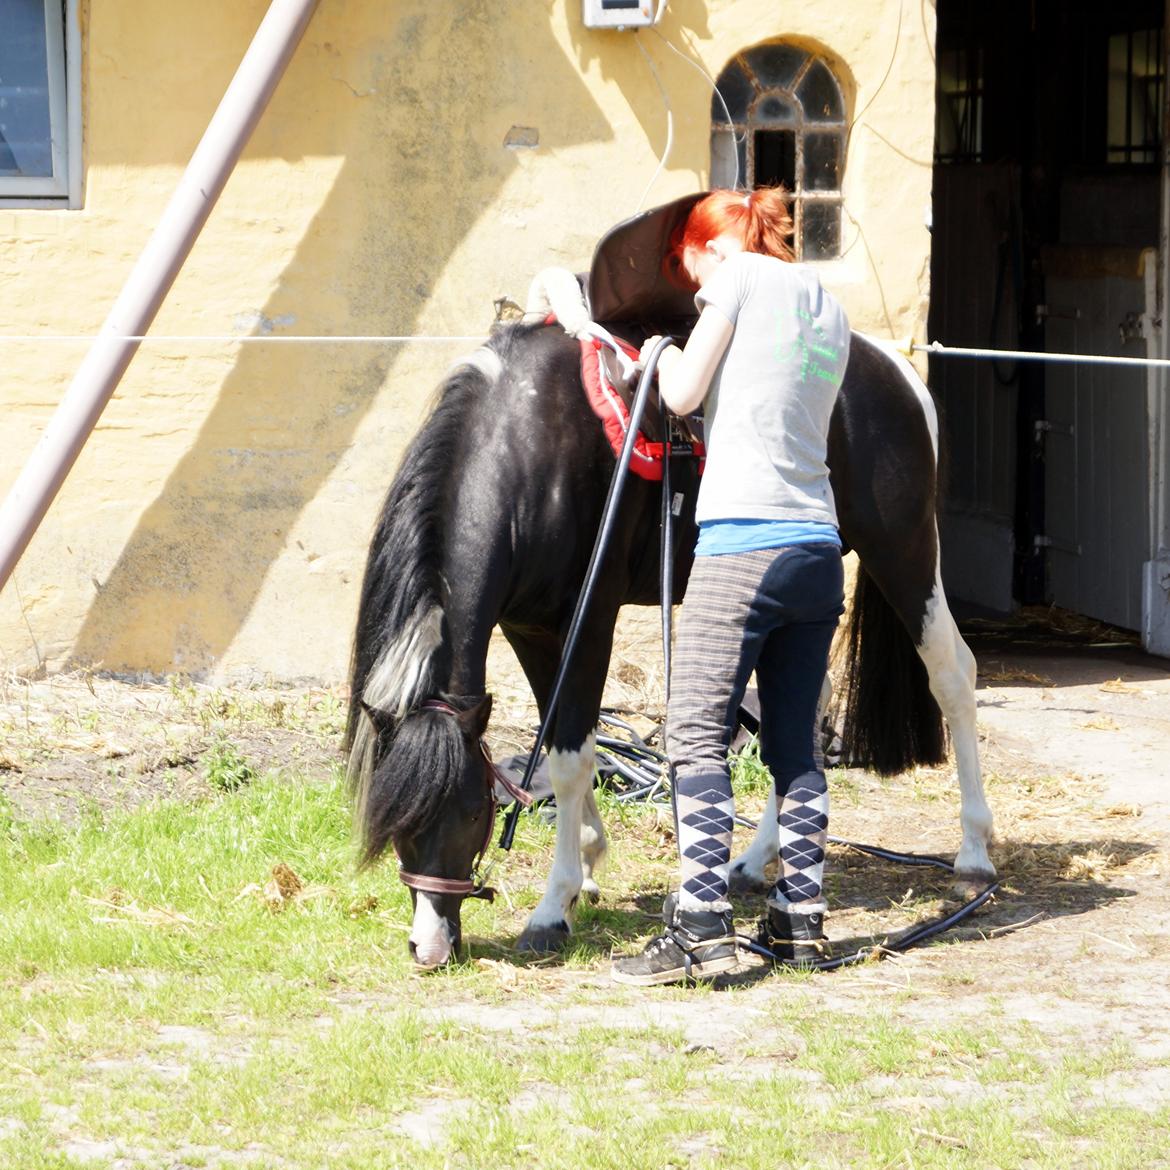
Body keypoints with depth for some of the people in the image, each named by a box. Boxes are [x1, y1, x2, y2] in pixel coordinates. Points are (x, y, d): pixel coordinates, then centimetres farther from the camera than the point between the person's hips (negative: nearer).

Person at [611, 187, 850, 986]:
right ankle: (802, 918, 14)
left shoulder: (738, 276, 0)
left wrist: (665, 357, 21)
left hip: (742, 544, -7)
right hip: (819, 549, 7)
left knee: (698, 735, -7)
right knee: (796, 745, 13)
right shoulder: (830, 307, 19)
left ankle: (702, 928, -14)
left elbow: (684, 394, 2)